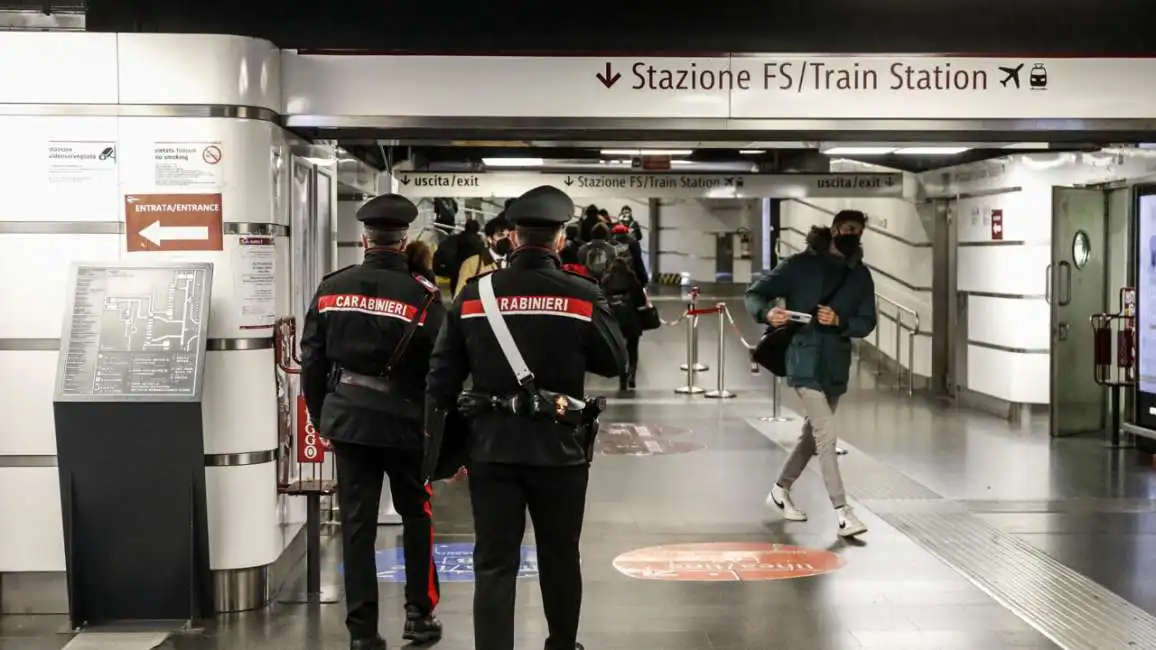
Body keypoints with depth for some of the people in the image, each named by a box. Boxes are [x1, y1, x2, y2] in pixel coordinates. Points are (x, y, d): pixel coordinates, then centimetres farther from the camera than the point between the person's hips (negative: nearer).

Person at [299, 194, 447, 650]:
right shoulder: (423, 295, -11)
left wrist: (320, 418, 17)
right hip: (405, 422, -2)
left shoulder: (331, 289, -1)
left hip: (348, 420, 2)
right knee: (416, 515, 16)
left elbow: (312, 361, 5)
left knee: (357, 524, 7)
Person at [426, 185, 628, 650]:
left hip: (491, 445, 1)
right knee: (560, 558, 18)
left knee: (494, 563, 4)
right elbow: (615, 362, 2)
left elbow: (442, 374, 2)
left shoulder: (474, 294, -2)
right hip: (559, 446, 0)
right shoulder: (582, 296, -8)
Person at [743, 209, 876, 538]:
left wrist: (839, 321, -16)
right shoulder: (801, 264, -5)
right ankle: (842, 512, -13)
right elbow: (755, 294, -4)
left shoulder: (861, 276, 8)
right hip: (805, 360, -6)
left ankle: (780, 490, 37)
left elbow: (866, 323, 4)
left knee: (813, 433, 17)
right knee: (826, 435, -14)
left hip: (837, 364, 6)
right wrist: (768, 312, -26)